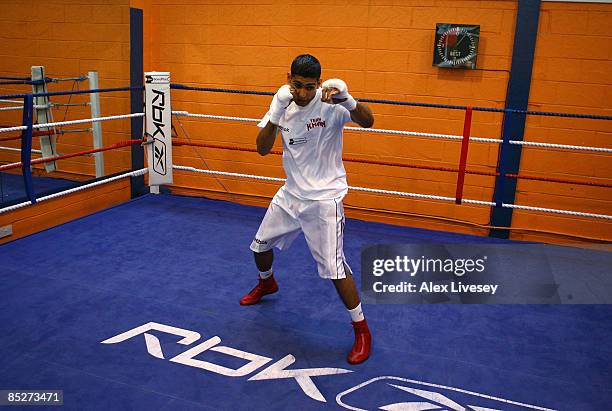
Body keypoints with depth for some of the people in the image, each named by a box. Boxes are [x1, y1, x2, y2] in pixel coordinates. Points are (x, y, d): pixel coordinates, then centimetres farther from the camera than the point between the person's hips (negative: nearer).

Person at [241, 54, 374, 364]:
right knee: (260, 245, 20)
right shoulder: (283, 103, -3)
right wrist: (277, 112, -25)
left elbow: (367, 121, -35)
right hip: (291, 194, 6)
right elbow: (262, 149, -11)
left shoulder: (330, 104, -19)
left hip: (324, 199, -6)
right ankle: (266, 283, 54)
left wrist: (347, 99, -54)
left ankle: (361, 330, 10)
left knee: (334, 269, -10)